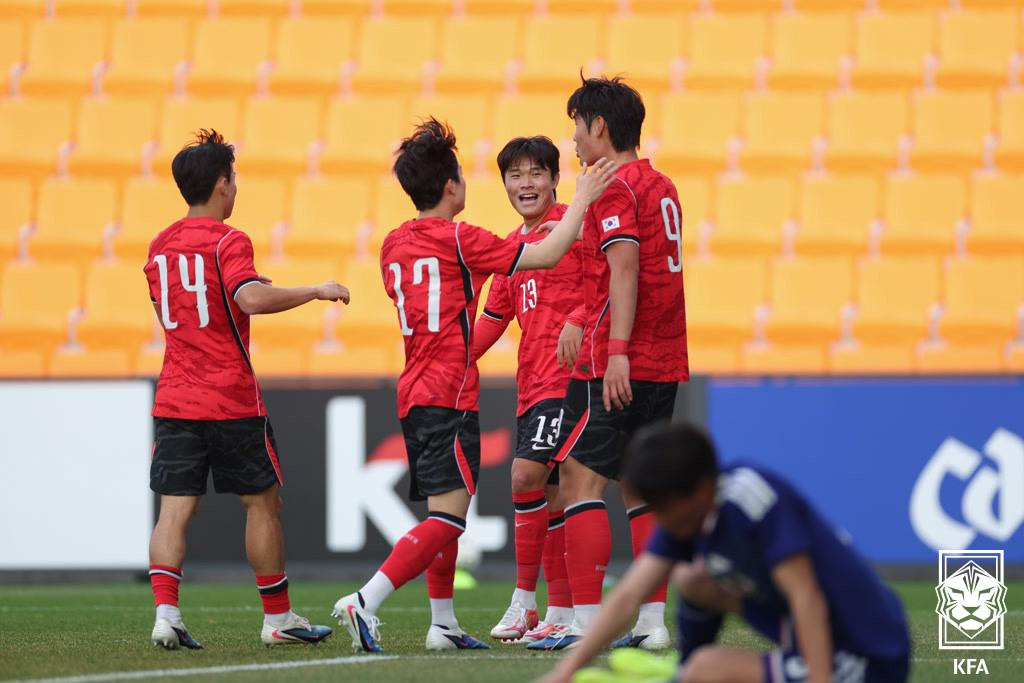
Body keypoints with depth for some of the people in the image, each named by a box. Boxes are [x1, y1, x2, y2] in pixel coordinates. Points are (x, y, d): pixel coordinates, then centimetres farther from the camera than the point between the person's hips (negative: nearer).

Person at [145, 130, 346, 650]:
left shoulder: (160, 247, 11)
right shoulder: (227, 242, -11)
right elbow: (252, 299, -29)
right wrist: (316, 290, -18)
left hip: (174, 401, 5)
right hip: (231, 401, -5)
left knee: (174, 510, 0)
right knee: (262, 503, 8)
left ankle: (165, 614, -16)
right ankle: (278, 619, 15)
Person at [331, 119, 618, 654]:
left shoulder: (395, 244, 11)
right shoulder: (458, 240, -10)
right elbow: (546, 257, -11)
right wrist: (582, 201, 0)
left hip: (414, 395, 9)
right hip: (450, 394, -9)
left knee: (445, 513, 16)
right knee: (449, 513, -12)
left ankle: (443, 624, 17)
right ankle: (365, 604, -24)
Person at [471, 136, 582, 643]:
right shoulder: (511, 245, 19)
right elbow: (494, 317, 24)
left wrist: (577, 320, -27)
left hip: (568, 371, -8)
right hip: (531, 382, 8)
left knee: (527, 474, -17)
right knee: (549, 494, 8)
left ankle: (524, 600, -10)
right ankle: (561, 610, 13)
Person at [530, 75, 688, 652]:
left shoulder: (613, 188, -10)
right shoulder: (661, 186, 16)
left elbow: (625, 268, -19)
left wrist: (617, 350, -26)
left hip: (620, 362, -9)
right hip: (666, 362, 9)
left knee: (581, 478, -6)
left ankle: (586, 624, -10)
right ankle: (654, 622, 8)